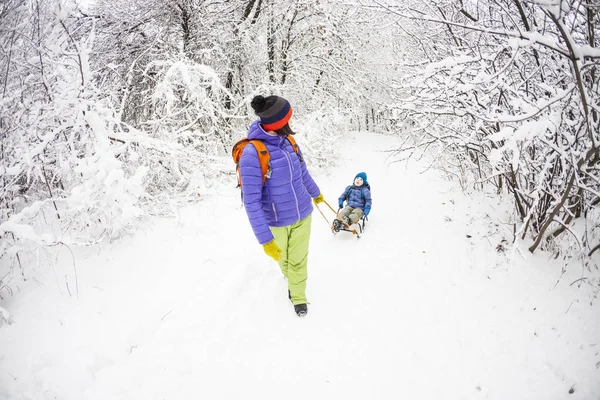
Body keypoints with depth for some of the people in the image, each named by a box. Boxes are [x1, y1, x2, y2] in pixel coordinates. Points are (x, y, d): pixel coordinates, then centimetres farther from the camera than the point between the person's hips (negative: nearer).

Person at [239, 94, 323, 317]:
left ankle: (298, 295, 42)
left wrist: (315, 193, 27)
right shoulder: (252, 154, -29)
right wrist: (265, 239, -27)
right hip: (277, 221, -3)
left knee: (298, 259, 15)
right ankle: (290, 274, 59)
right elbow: (252, 202, -27)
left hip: (303, 214, 3)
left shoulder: (288, 142, -10)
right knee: (283, 257, 25)